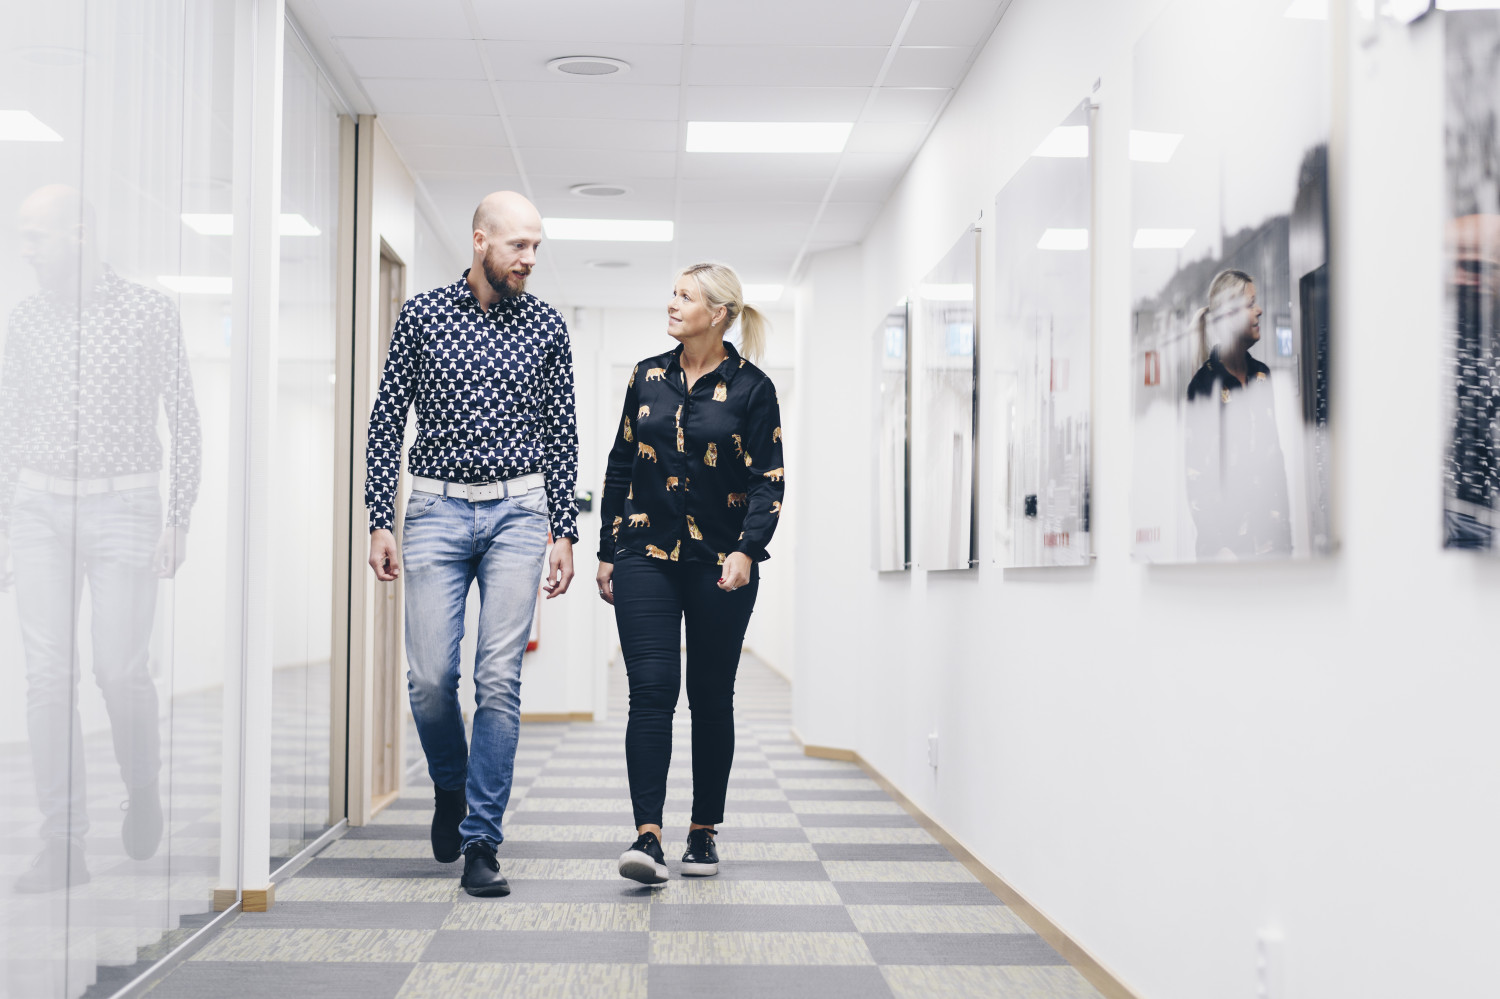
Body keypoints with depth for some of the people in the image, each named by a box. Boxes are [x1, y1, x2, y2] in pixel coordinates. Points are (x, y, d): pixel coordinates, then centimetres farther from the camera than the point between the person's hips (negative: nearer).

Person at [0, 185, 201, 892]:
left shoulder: (151, 313, -4)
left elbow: (185, 423, -2)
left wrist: (179, 522, -9)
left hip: (123, 509, -3)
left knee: (120, 671, -4)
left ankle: (142, 787, 26)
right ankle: (63, 848, -1)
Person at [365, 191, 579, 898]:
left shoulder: (546, 326, 7)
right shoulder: (422, 315, 4)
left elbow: (561, 435, 10)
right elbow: (387, 419, 5)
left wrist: (564, 531, 5)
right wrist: (379, 521, -1)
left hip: (517, 509, 0)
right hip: (436, 509, 0)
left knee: (499, 680, -5)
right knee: (430, 676, -4)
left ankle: (481, 842, 2)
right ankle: (450, 788, 26)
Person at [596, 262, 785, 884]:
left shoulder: (751, 388, -1)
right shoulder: (647, 377, 9)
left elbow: (769, 479, -3)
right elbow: (620, 466, 13)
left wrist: (746, 551, -16)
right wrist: (607, 553, 11)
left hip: (721, 564, -2)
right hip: (647, 557, 2)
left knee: (711, 696, 6)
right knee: (652, 690, -10)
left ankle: (703, 834, 19)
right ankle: (647, 834, -13)